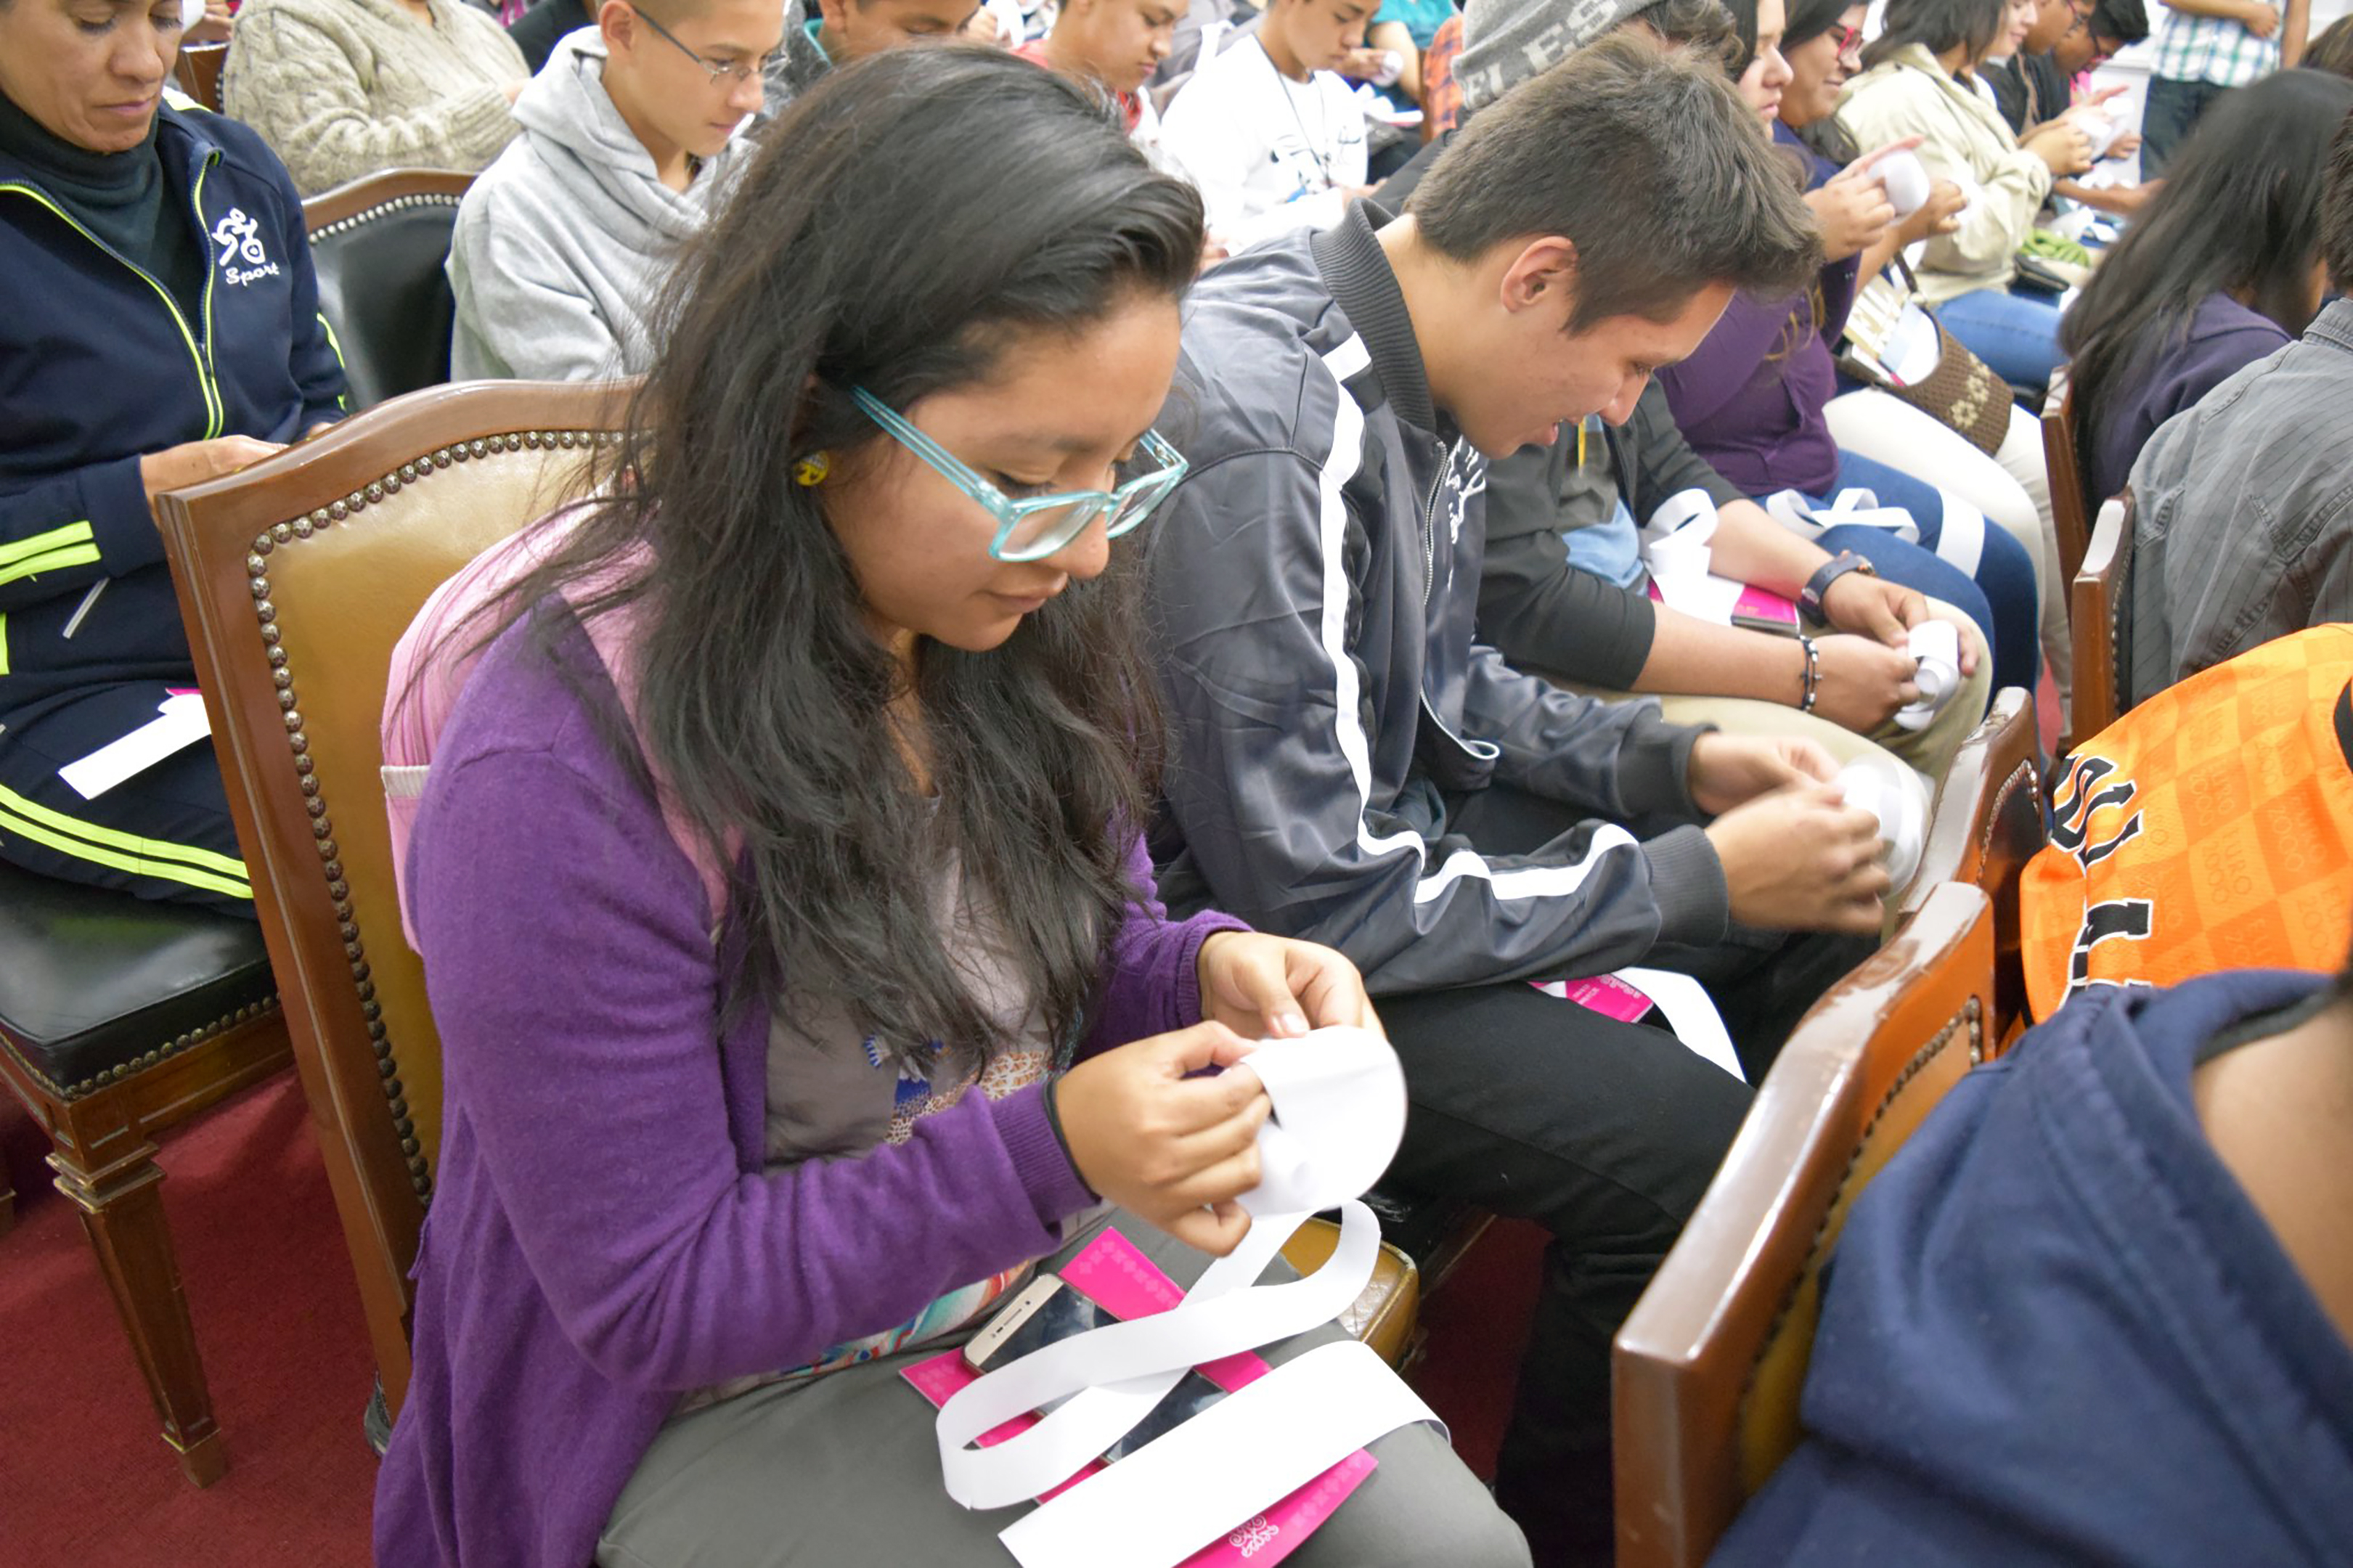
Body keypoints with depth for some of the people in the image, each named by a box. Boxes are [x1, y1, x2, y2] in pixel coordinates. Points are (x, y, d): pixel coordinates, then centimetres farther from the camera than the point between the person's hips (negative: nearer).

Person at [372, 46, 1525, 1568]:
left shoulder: (1025, 607, -8)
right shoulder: (562, 778, -29)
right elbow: (653, 1300, -21)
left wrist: (1204, 970, -15)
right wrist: (1051, 1151, -30)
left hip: (1057, 1244, 6)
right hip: (724, 1399, -5)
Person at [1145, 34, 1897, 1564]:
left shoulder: (1417, 365, -2)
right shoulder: (1264, 430, -30)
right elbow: (1322, 906, -26)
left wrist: (1674, 758, 0)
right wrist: (1700, 875, -18)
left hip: (1376, 810, 9)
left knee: (1832, 909, 11)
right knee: (1686, 1151, -24)